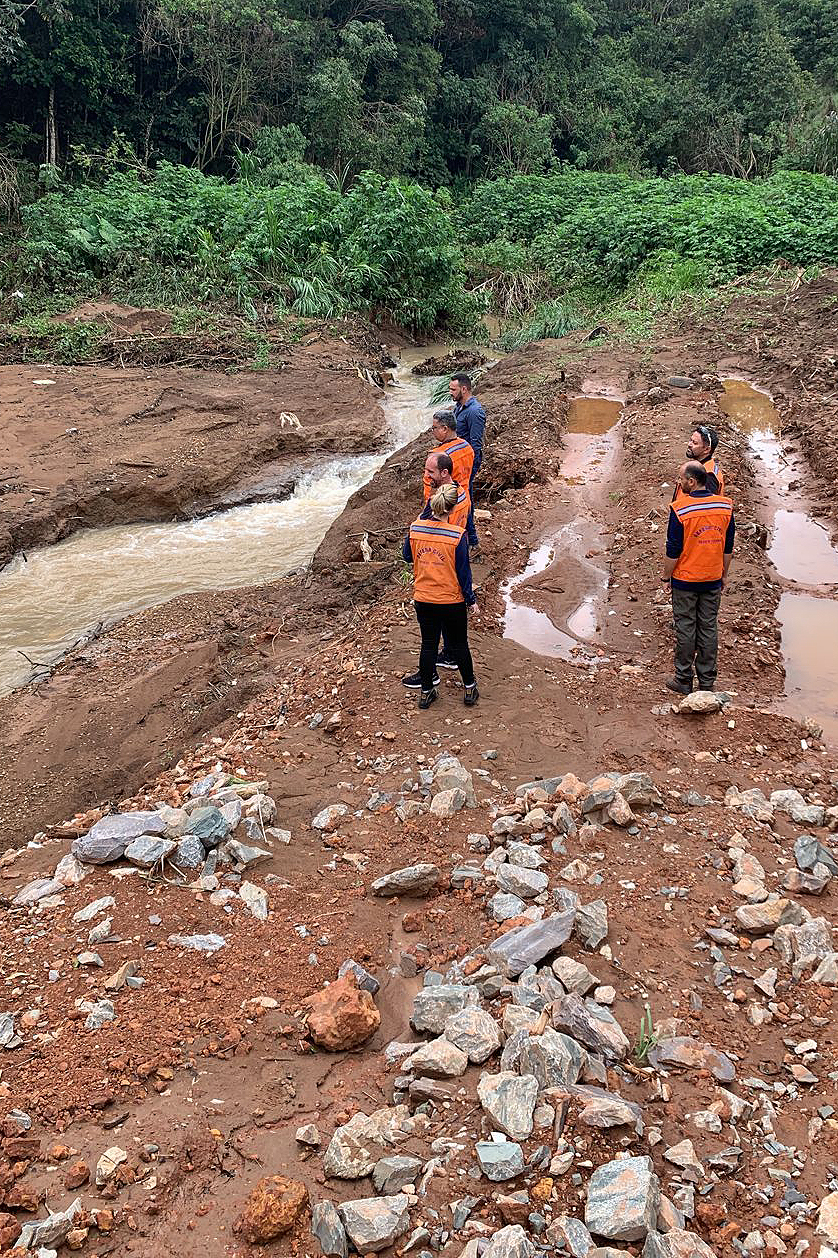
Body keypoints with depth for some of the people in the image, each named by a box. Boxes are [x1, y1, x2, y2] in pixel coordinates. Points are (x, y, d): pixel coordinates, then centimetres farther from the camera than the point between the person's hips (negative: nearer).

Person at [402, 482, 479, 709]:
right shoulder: (457, 535, -20)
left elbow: (407, 557, 7)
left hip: (423, 600, 3)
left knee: (428, 645, 16)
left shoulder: (415, 528, -10)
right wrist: (471, 601, 1)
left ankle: (426, 692, 26)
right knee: (459, 645, 15)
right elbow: (463, 571, -12)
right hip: (452, 602, -3)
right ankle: (470, 690, 29)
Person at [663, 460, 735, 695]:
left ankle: (683, 680, 15)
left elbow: (673, 551, -14)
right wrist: (724, 575, 16)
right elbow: (729, 548, 5)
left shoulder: (680, 509, -18)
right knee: (709, 628, 12)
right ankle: (707, 680, 20)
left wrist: (666, 576, 0)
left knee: (685, 629, 7)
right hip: (713, 580, 4)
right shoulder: (725, 506, -4)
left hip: (685, 580, -4)